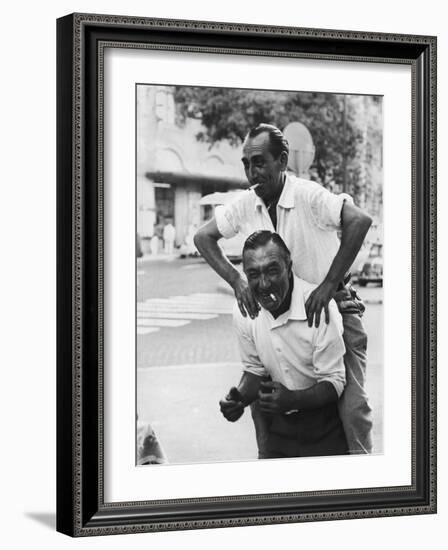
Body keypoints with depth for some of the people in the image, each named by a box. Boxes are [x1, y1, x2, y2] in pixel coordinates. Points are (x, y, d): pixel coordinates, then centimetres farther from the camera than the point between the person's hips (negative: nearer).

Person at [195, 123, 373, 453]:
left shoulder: (308, 196, -21)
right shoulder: (246, 205, -3)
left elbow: (360, 221, -35)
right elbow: (203, 237, 7)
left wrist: (327, 285, -33)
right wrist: (236, 280, -8)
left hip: (334, 307, -5)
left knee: (353, 406, -15)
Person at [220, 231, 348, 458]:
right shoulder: (243, 311, -10)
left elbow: (334, 382, -20)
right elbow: (255, 370, 6)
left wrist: (292, 399, -37)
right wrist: (239, 399, -15)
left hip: (324, 428, -4)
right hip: (277, 425, 4)